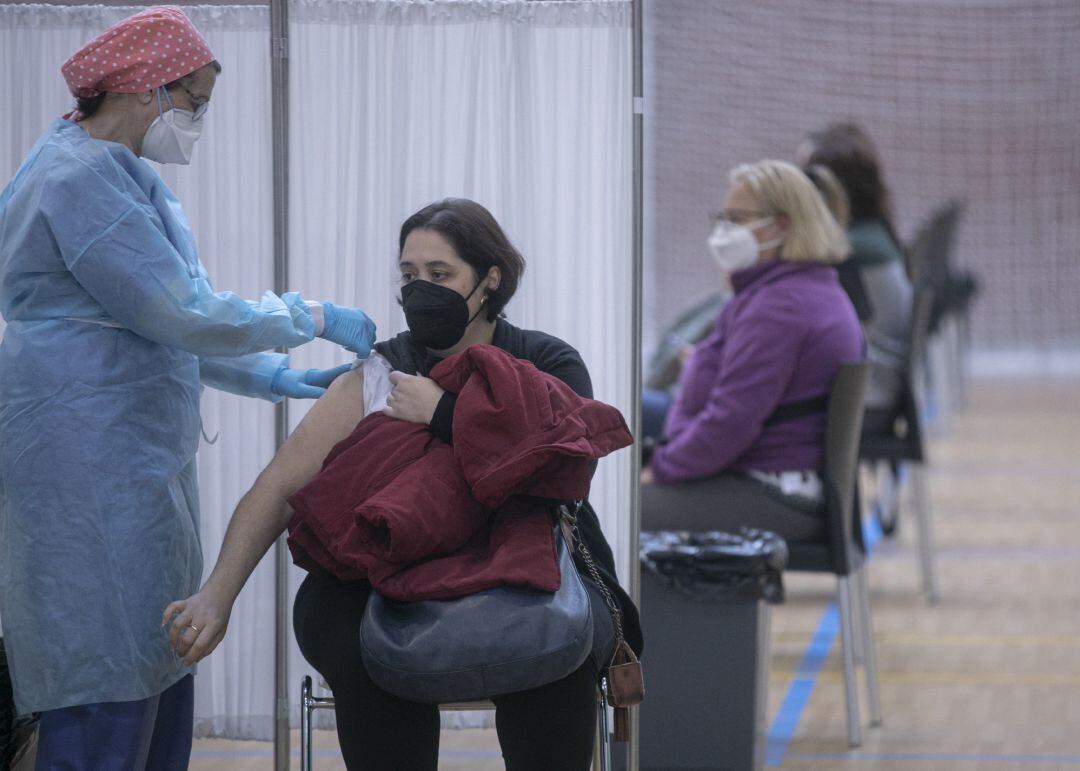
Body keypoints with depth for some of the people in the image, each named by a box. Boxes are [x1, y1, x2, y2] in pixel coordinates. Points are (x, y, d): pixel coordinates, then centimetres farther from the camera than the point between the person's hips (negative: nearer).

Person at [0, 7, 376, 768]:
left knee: (159, 673, 11)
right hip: (90, 468, -11)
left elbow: (155, 325, 23)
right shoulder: (80, 178, -16)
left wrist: (273, 377, 15)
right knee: (109, 685, -10)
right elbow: (183, 313, -20)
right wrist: (314, 319, -10)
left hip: (137, 462, 11)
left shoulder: (114, 174, 18)